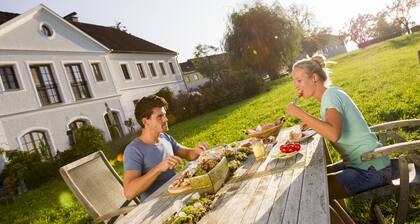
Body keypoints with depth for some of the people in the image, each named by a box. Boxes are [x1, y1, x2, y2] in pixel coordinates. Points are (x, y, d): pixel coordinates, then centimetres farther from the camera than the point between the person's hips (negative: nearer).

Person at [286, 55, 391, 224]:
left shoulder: (331, 94, -17)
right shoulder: (329, 96, 10)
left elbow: (334, 134, -34)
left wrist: (300, 113, -28)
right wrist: (310, 123, 4)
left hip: (371, 169, -10)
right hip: (361, 163, 10)